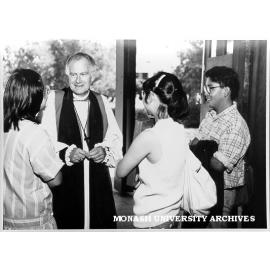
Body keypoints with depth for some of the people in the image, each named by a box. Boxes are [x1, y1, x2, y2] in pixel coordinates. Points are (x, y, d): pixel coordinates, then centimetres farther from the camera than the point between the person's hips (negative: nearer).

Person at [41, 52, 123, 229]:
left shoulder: (102, 101, 9)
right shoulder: (55, 99, 0)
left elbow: (115, 138, 7)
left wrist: (105, 151, -12)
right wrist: (66, 152, -20)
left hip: (99, 180, 3)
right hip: (66, 179, -2)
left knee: (104, 224, 7)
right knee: (68, 224, 4)